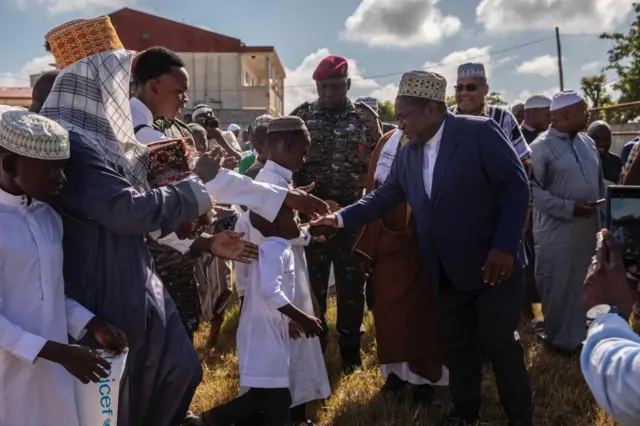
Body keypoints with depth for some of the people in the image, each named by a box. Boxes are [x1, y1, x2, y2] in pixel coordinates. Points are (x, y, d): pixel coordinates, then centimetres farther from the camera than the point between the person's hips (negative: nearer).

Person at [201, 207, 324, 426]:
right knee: (277, 399, -3)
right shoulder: (275, 249, -17)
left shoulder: (275, 249, 13)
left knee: (267, 395, 16)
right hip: (264, 336, -10)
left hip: (270, 333, 10)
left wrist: (287, 321, 20)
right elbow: (270, 291, -30)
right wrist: (303, 319, -25)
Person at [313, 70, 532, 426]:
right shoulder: (407, 154, 6)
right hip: (447, 271, 5)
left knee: (498, 342, 2)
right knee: (457, 346, 15)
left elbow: (516, 185, -15)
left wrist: (505, 247, -21)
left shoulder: (480, 132, -12)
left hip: (493, 263, -5)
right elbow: (384, 197, 9)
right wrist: (340, 218, -2)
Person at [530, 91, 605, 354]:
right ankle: (559, 339, 24)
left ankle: (572, 337, 31)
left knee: (576, 287, 17)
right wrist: (569, 208, -19)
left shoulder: (588, 142, 9)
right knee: (557, 289, 7)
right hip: (557, 231, -6)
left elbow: (599, 182, 15)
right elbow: (533, 191, -15)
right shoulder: (541, 147, -10)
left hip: (587, 228, 6)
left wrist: (603, 216, 9)